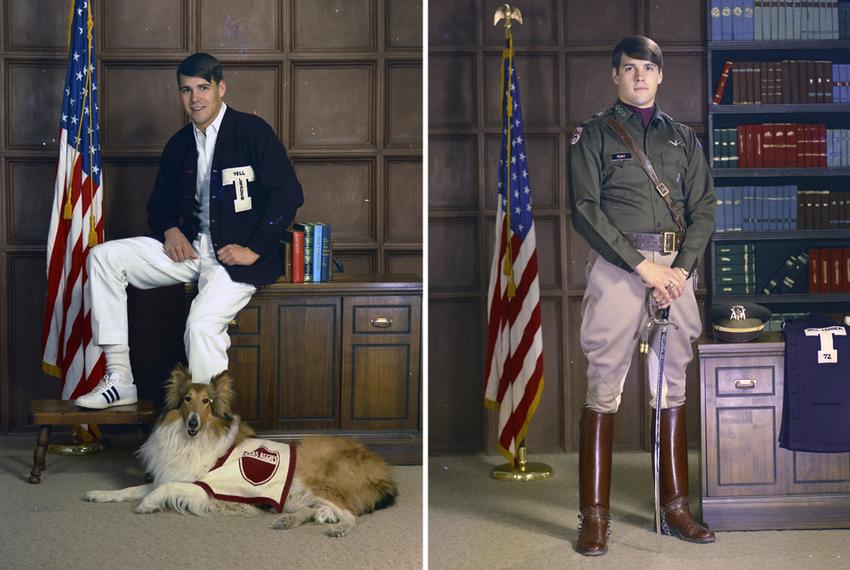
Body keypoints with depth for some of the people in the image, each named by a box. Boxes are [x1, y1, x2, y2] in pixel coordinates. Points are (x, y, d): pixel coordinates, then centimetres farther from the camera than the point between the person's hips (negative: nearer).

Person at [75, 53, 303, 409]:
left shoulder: (252, 131, -6)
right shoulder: (179, 145, 13)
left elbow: (288, 195, -11)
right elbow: (160, 202, 22)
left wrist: (254, 250, -15)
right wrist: (170, 230, -1)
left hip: (237, 254, -7)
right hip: (189, 246, 7)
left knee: (201, 324, -32)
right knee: (102, 257, -7)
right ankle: (119, 379, -7)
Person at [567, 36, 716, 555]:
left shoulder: (684, 138, 17)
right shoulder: (595, 134, 6)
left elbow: (703, 208, 9)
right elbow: (586, 210, -5)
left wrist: (682, 269, -7)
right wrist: (642, 265, -12)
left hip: (676, 269, 4)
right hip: (616, 266, -4)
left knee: (673, 389, 7)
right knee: (604, 390, -5)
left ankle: (677, 507, 15)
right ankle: (596, 515, 0)